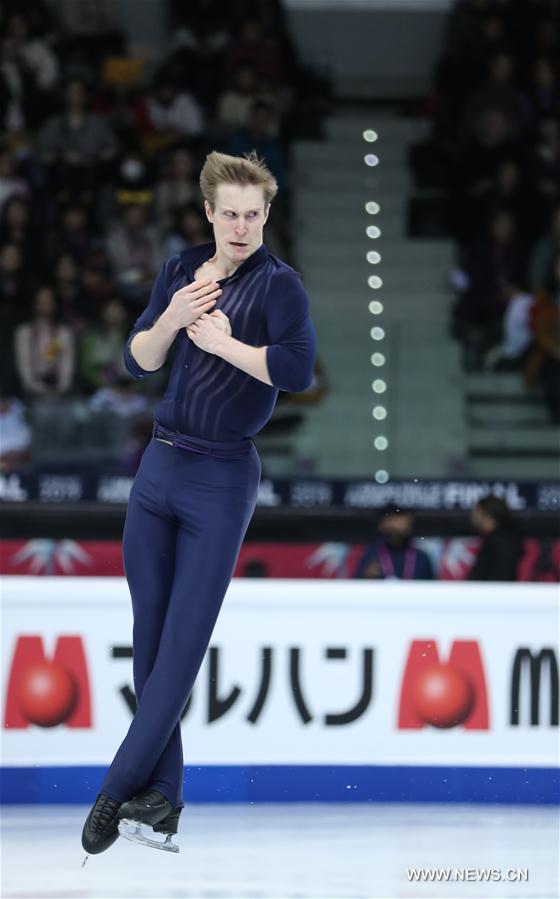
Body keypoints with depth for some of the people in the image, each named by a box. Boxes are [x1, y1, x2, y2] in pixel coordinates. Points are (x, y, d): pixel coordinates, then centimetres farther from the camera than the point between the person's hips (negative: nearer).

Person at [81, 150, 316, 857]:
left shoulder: (277, 283, -9)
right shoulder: (181, 271, 9)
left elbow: (297, 368, -23)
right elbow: (138, 361, 7)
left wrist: (219, 339, -16)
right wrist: (172, 319, -12)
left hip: (223, 479, -6)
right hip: (160, 464, 6)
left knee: (183, 642, -5)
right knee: (148, 636, 6)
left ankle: (116, 791, -4)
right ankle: (161, 799, 11)